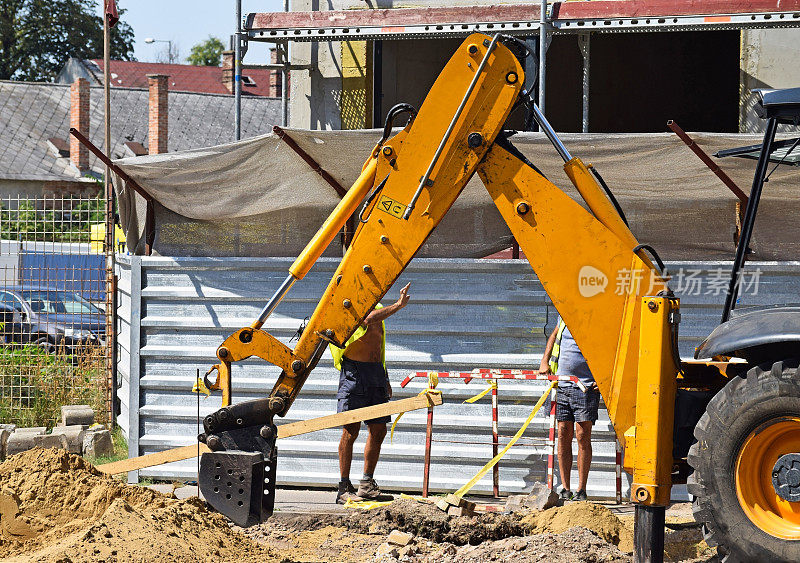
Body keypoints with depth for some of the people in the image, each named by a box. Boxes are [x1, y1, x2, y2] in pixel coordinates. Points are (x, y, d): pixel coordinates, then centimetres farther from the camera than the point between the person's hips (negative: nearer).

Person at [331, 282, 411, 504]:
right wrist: (398, 305, -28)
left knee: (379, 430, 5)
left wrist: (385, 379, 24)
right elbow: (368, 320, -27)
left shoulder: (377, 308, 20)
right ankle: (344, 488, -4)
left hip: (376, 372, 8)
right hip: (354, 371, -8)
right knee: (351, 431, -7)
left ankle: (367, 486, 14)